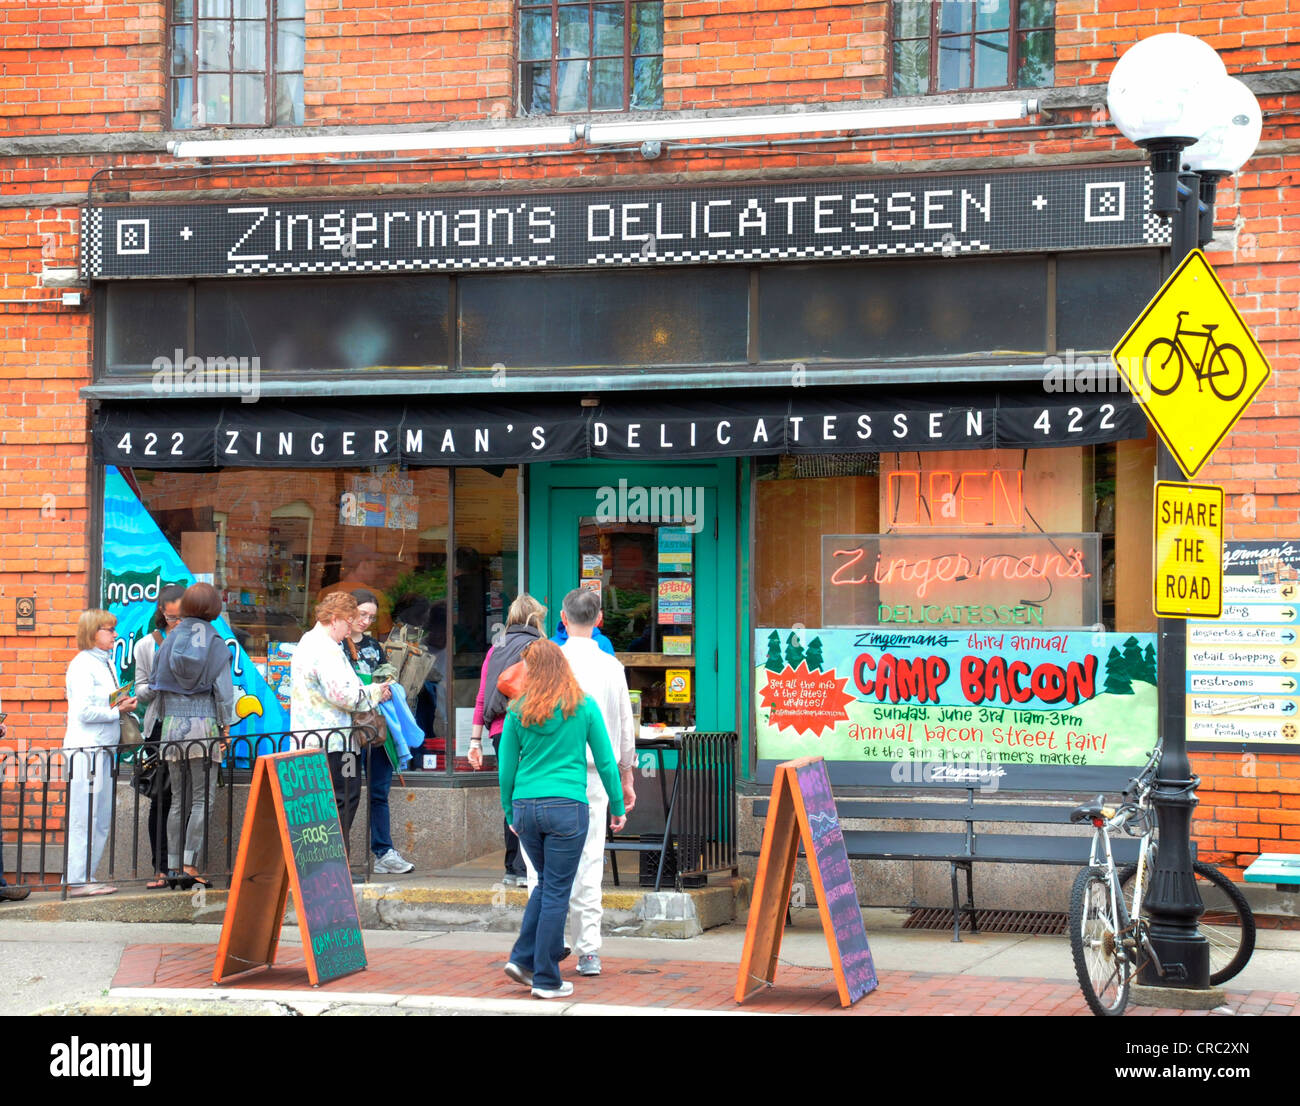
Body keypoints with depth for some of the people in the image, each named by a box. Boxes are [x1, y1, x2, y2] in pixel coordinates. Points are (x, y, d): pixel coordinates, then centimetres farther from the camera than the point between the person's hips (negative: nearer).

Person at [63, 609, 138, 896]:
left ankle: (86, 876, 14)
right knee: (84, 816, -8)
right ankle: (77, 880, -5)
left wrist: (124, 704, 7)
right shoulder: (82, 665, -10)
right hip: (84, 748, -9)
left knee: (102, 817, 9)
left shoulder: (106, 663, 17)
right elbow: (84, 711, -17)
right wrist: (117, 711, -9)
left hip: (102, 748, 9)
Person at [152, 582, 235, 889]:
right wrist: (226, 727, 3)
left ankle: (173, 866, 6)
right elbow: (223, 689, -3)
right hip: (204, 724, -3)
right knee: (203, 799, -2)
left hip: (173, 725, 3)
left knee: (178, 800, 8)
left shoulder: (170, 640, 6)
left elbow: (156, 683, 7)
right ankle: (190, 865, -10)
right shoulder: (216, 643, -1)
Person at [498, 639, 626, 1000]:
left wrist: (510, 813, 18)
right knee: (557, 892, 2)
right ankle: (546, 980, 4)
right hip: (567, 808, -3)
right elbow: (605, 762, 2)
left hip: (526, 807, 3)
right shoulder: (584, 707, 0)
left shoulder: (518, 711, 3)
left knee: (546, 884, 21)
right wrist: (618, 807, 12)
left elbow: (506, 767, 7)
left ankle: (522, 959, 12)